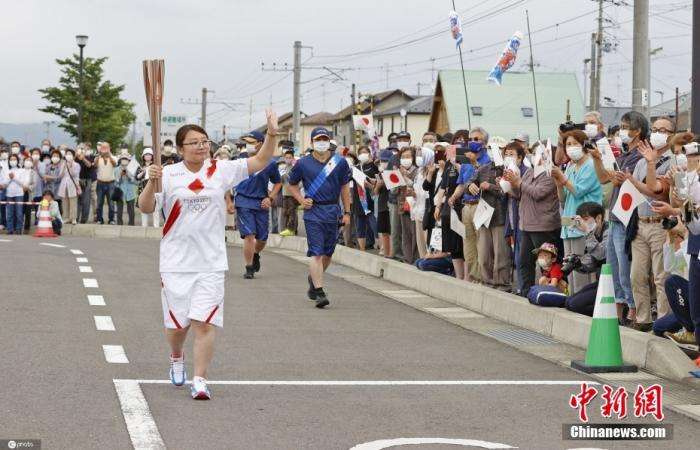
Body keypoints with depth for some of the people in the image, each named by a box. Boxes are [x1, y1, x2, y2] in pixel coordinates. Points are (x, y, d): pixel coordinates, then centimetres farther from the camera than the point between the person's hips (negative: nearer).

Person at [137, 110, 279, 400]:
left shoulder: (221, 171, 1)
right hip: (176, 263, 0)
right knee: (177, 322, 11)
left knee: (204, 322, -9)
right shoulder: (168, 175, -4)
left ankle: (200, 379, -4)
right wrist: (151, 182, -26)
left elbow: (260, 162, -1)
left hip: (211, 262, 0)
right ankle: (177, 359, 42)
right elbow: (146, 209, -9)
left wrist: (271, 135, -17)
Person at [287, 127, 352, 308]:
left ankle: (313, 278, 36)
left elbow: (344, 188, 12)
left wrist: (347, 213, 8)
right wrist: (302, 200, -1)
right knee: (316, 253, -11)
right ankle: (319, 292, -14)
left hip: (333, 211, 3)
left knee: (328, 253, 10)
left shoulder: (340, 162, 6)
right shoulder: (303, 163, 2)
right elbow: (292, 184, 15)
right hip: (313, 212, -3)